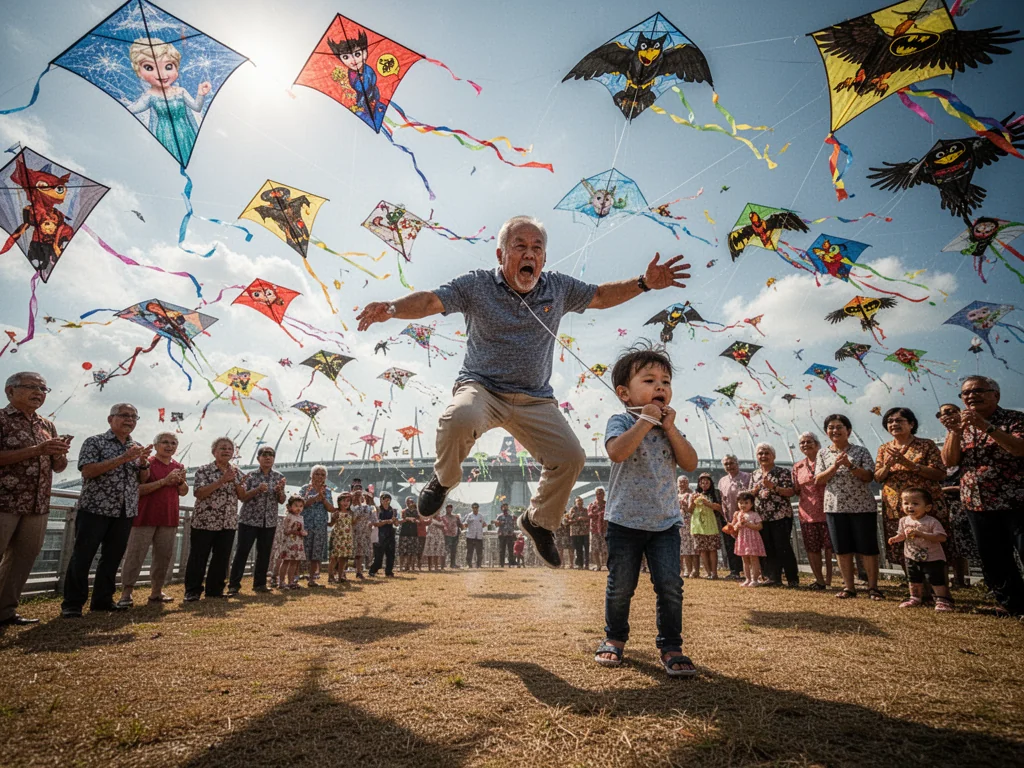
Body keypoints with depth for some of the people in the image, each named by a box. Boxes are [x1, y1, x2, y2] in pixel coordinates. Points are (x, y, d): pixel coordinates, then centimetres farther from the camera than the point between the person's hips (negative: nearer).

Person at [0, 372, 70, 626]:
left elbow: (59, 467, 15)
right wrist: (37, 450, -21)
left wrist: (59, 453, -6)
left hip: (38, 507, 6)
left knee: (22, 559, 9)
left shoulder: (48, 426, 14)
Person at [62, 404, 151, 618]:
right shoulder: (95, 442, -3)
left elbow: (143, 480, 12)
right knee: (82, 557, 0)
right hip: (95, 509, -5)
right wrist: (123, 458, -22)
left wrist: (143, 462, -9)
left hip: (125, 512, 5)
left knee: (112, 558, 10)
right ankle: (72, 604, 9)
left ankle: (102, 600, 19)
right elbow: (87, 471, -15)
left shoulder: (137, 447, 12)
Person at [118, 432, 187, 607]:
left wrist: (181, 481, -6)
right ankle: (126, 594, 0)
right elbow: (138, 489, -15)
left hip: (169, 519, 6)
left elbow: (183, 492, 14)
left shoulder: (178, 467, 13)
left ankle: (156, 592, 18)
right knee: (135, 555, -5)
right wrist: (164, 481, -22)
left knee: (164, 556, 9)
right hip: (145, 517, -6)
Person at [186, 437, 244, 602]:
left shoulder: (237, 472, 8)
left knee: (222, 558, 8)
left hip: (228, 523, 4)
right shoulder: (204, 470, -5)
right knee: (198, 558, 2)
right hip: (205, 521, -4)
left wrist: (235, 482, -12)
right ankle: (192, 591, 13)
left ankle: (215, 590, 19)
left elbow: (242, 495, 6)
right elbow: (200, 494, -15)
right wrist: (221, 480, -22)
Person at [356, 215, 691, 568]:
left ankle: (539, 521, 20)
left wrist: (644, 283, 7)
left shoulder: (558, 287, 6)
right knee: (460, 419, -37)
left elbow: (600, 296, 19)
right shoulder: (477, 285, -5)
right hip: (482, 387, -3)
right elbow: (429, 301, -12)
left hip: (535, 399, 4)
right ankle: (443, 479, 0)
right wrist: (391, 308, -32)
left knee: (571, 456, -11)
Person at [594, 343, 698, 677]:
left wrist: (669, 427, -10)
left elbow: (690, 464, -3)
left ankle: (670, 646, 15)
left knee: (670, 584, -2)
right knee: (620, 586, 7)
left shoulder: (669, 427, 8)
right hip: (625, 521, -3)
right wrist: (646, 420, -22)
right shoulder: (620, 422, -7)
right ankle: (614, 638, 29)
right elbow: (617, 452, -29)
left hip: (665, 521, 4)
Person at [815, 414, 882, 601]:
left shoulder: (861, 451, 1)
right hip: (835, 508, 2)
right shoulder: (823, 454, 7)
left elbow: (869, 476, -8)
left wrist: (849, 465, -22)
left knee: (868, 549, 2)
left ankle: (873, 587, 14)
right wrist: (835, 466, -15)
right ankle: (849, 587, 16)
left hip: (863, 507, -2)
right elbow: (818, 480, -1)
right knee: (842, 550, 7)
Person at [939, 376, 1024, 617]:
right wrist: (956, 432, -16)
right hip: (977, 505, 4)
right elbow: (949, 461, -1)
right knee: (992, 559, 10)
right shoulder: (960, 425, 10)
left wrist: (987, 427, -27)